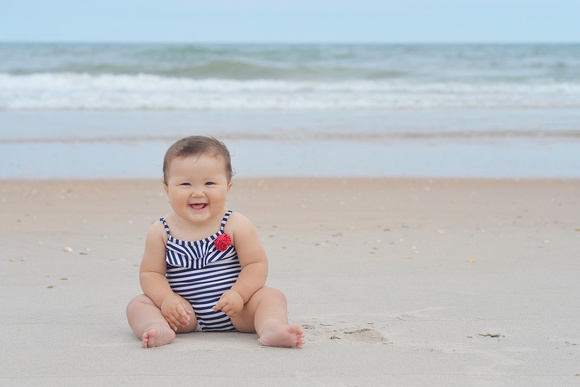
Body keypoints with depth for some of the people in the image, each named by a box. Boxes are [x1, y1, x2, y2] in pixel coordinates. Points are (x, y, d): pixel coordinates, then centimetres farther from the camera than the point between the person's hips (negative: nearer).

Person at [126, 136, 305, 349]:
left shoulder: (237, 225, -6)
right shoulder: (161, 232, -2)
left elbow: (256, 264, -6)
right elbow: (150, 272, 1)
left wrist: (238, 294, -22)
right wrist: (166, 299, -18)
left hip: (234, 313, -1)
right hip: (186, 314, 1)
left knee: (272, 296, -21)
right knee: (138, 304, -17)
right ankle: (157, 328, -45)